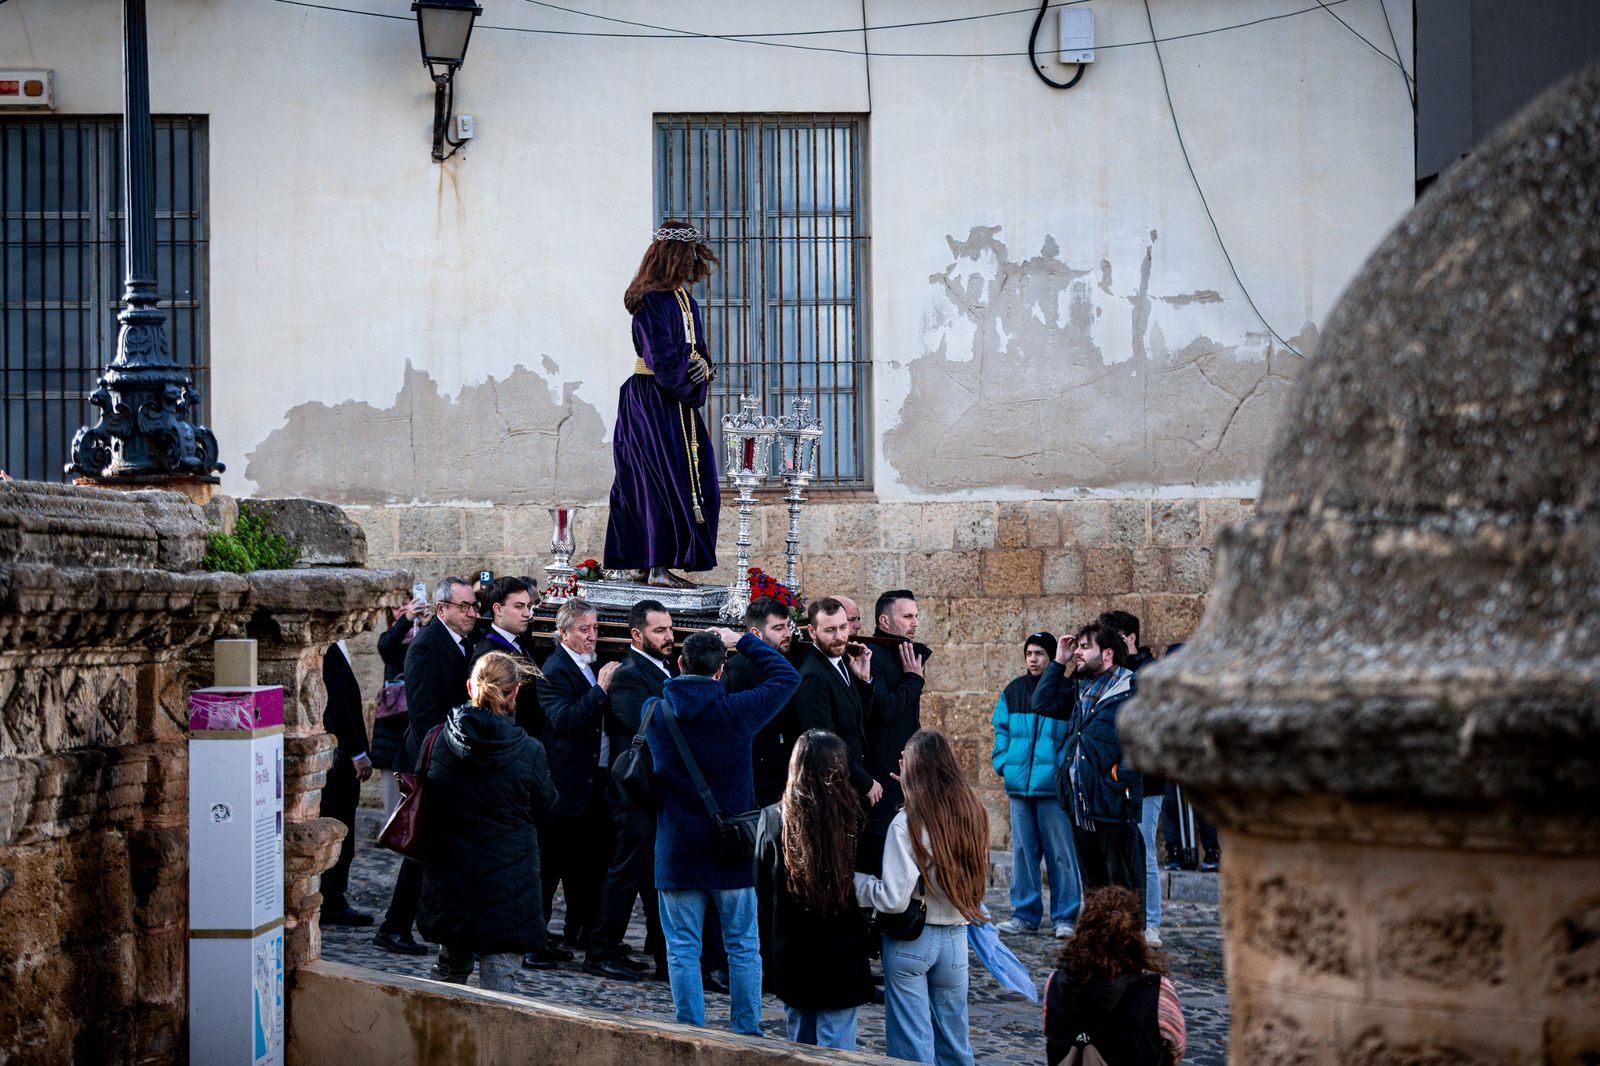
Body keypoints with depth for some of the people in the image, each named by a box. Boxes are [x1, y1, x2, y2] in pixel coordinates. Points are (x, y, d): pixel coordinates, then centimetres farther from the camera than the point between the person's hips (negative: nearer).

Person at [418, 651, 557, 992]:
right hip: (508, 883, -4)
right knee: (497, 976, 1)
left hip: (449, 873, 4)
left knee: (451, 966, 22)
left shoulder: (438, 741, -7)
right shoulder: (528, 752, -14)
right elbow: (545, 805, 2)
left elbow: (425, 799, 8)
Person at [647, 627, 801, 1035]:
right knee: (743, 947, 9)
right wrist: (744, 642, 11)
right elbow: (787, 677, 4)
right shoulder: (736, 710, -10)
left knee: (683, 949, 6)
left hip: (676, 851, 1)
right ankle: (747, 1033, 13)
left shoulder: (654, 713, -3)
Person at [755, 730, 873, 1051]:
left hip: (790, 960, 2)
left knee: (800, 1041, 17)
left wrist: (767, 953, 9)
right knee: (836, 1048, 3)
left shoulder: (773, 819, -7)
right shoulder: (854, 819, -12)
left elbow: (763, 896, 0)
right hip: (842, 959, -2)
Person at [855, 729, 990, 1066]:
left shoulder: (908, 823, -18)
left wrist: (854, 880, -6)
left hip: (910, 941, -5)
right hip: (955, 938, 5)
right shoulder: (972, 812, -2)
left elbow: (893, 899, -21)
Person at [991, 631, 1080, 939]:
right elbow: (1001, 729, 16)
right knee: (1023, 850, 9)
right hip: (1019, 785, 5)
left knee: (1060, 852, -1)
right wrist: (1003, 763, 5)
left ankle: (1064, 917, 4)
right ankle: (1025, 914, 16)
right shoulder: (1013, 691, 10)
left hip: (1053, 785, -5)